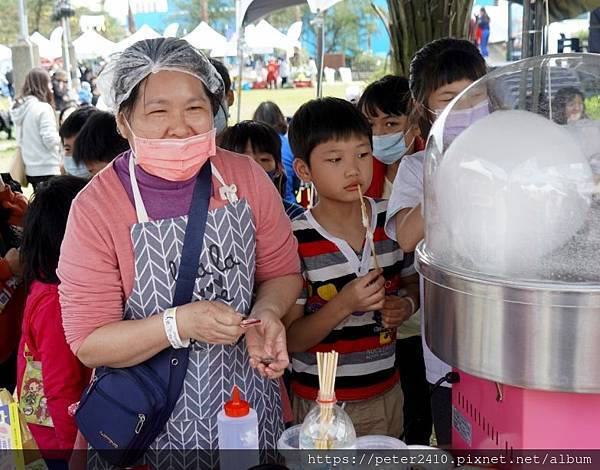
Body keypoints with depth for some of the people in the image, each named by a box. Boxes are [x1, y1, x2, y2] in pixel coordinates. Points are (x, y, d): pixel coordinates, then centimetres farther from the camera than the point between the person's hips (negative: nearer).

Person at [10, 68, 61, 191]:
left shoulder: (20, 108, 8)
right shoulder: (43, 108, -15)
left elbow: (20, 140, 15)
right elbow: (50, 140, -17)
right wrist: (61, 135, 1)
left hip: (31, 170, 8)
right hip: (47, 170, -8)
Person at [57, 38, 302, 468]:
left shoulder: (248, 178, -7)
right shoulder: (95, 208, -16)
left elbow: (283, 272, 4)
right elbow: (88, 343, -15)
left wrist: (266, 313, -18)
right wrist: (180, 324, -29)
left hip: (249, 401, 3)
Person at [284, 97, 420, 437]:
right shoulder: (296, 240, -16)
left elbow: (414, 282, 13)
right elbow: (290, 339, -13)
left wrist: (407, 304, -9)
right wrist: (343, 305, -27)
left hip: (387, 393, 4)